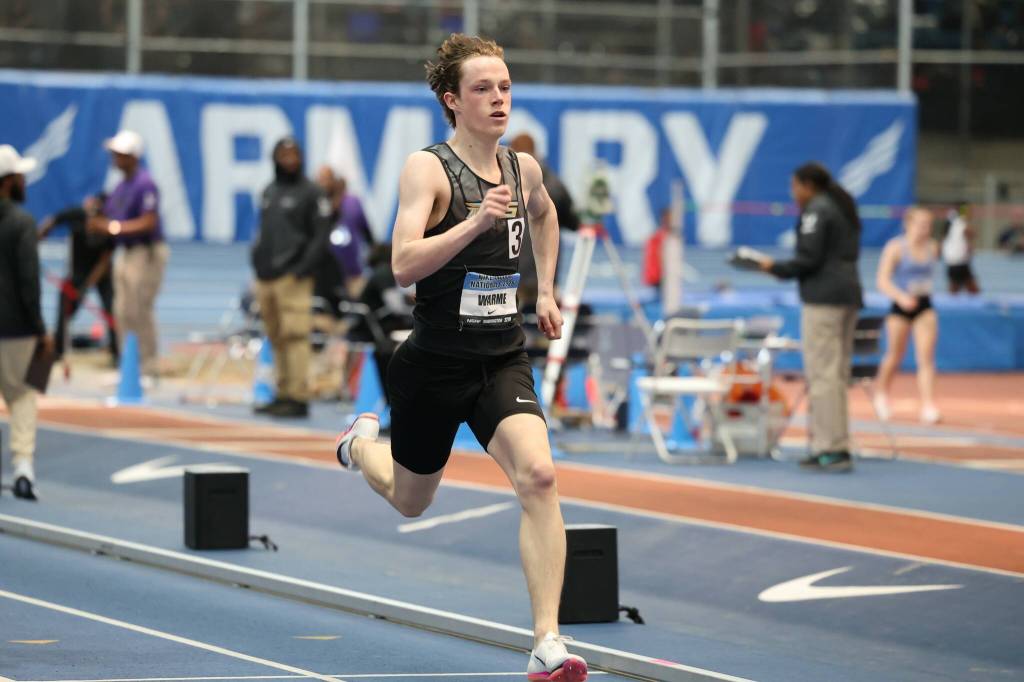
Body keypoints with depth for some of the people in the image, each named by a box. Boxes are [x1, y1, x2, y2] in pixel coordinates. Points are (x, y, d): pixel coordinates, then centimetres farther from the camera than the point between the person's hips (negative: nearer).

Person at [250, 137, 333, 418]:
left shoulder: (310, 192, -2)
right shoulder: (269, 192, 19)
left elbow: (320, 236, -7)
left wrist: (302, 268, -15)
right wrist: (257, 260, 13)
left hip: (292, 278, -7)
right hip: (265, 277, 7)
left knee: (295, 336, -13)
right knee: (277, 339, 8)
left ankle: (298, 398, -14)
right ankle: (283, 393, 13)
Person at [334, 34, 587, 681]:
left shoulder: (524, 168, 2)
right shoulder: (428, 168, -15)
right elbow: (403, 264, -27)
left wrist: (546, 290, 21)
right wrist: (476, 222, -37)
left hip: (504, 360, 3)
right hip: (435, 361, -3)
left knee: (538, 475, -22)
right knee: (410, 502, 18)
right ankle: (362, 441, 56)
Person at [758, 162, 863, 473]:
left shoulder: (816, 211, -8)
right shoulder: (844, 209, 19)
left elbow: (809, 259, -15)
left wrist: (775, 268, -1)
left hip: (822, 298, -9)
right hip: (849, 293, 9)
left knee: (822, 374, -9)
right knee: (837, 375, 11)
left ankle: (833, 449, -13)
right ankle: (836, 446, 10)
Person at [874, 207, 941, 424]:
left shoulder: (932, 248, 5)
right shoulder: (895, 248, -11)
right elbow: (883, 281, -17)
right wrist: (901, 296, -33)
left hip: (925, 308, 3)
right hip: (900, 308, -3)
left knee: (926, 357, -9)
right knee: (895, 356, 10)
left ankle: (929, 406, -14)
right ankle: (882, 395, 37)